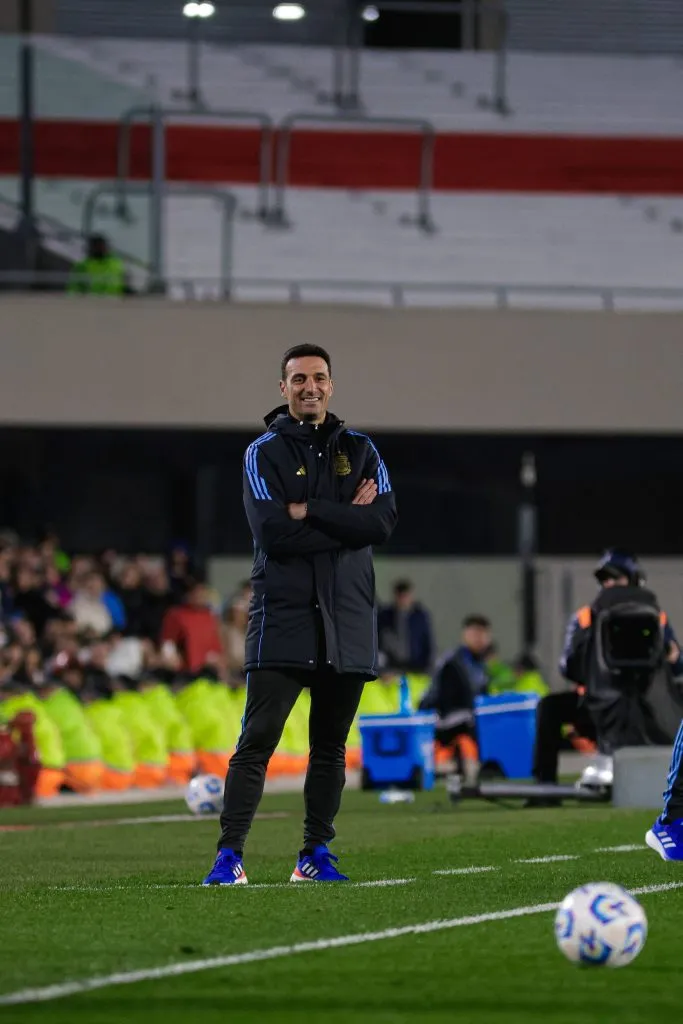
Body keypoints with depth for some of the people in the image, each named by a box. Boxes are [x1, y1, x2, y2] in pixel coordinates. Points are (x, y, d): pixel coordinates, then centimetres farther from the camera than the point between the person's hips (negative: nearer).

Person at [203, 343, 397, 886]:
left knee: (331, 745, 8)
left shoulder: (359, 449, 11)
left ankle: (317, 853, 16)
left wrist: (307, 511, -11)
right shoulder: (264, 453, 1)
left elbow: (383, 522, -6)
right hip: (282, 616, -4)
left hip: (347, 618, 4)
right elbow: (272, 533, -14)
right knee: (257, 740, -10)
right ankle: (230, 854, -11)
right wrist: (345, 519, -11)